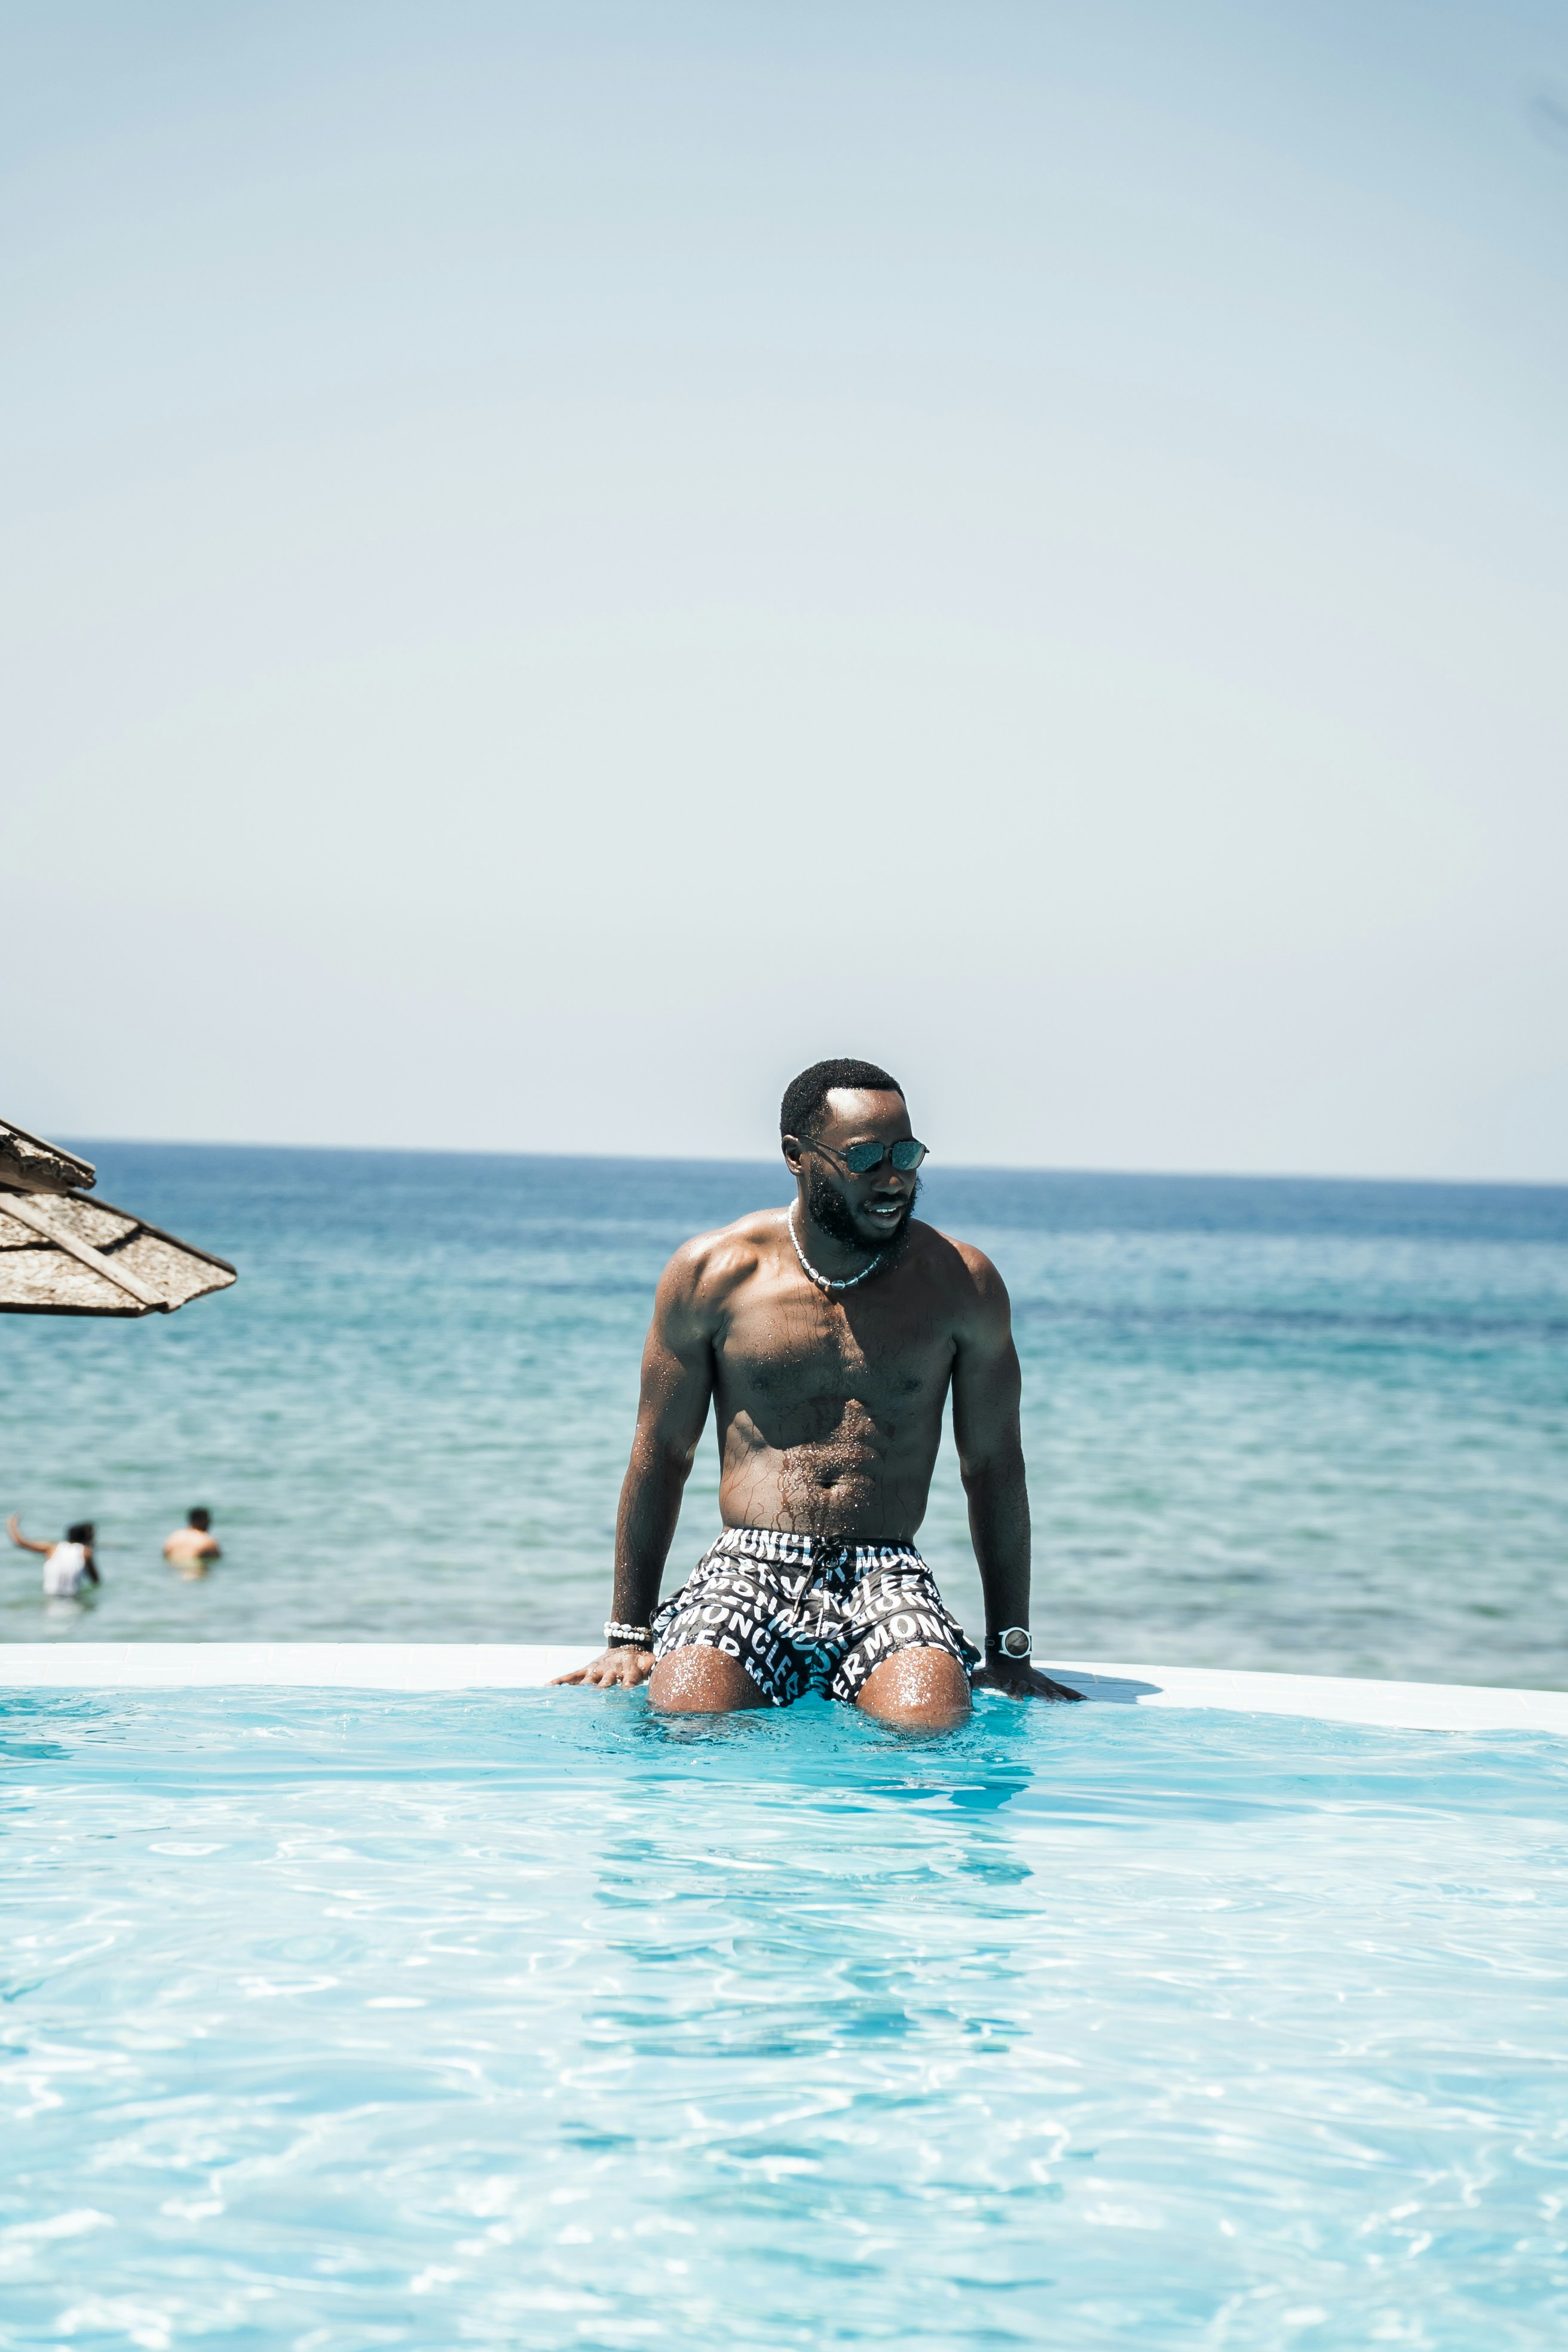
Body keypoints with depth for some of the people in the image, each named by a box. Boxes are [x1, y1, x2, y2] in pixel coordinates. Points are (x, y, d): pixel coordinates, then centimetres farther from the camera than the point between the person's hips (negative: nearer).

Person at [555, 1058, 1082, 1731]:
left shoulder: (960, 1283, 5)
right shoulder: (711, 1273, 3)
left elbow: (993, 1465, 12)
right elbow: (661, 1453, 10)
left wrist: (1011, 1651, 8)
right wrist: (628, 1638, 6)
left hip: (888, 1581, 0)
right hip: (748, 1571, 0)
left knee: (930, 1717, -31)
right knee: (687, 1710, -30)